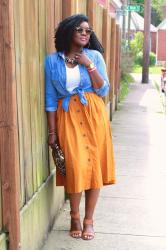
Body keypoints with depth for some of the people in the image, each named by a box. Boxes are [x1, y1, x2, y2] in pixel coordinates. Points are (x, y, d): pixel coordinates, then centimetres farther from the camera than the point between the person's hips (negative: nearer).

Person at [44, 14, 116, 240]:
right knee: (74, 166, -3)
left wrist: (89, 65, -12)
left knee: (93, 164, 2)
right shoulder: (52, 60, 2)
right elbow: (50, 98, 1)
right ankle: (75, 218, 17)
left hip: (94, 115, 1)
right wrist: (52, 130, -3)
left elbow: (103, 91, -1)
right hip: (68, 117, -1)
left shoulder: (95, 56, 4)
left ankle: (89, 220, 14)